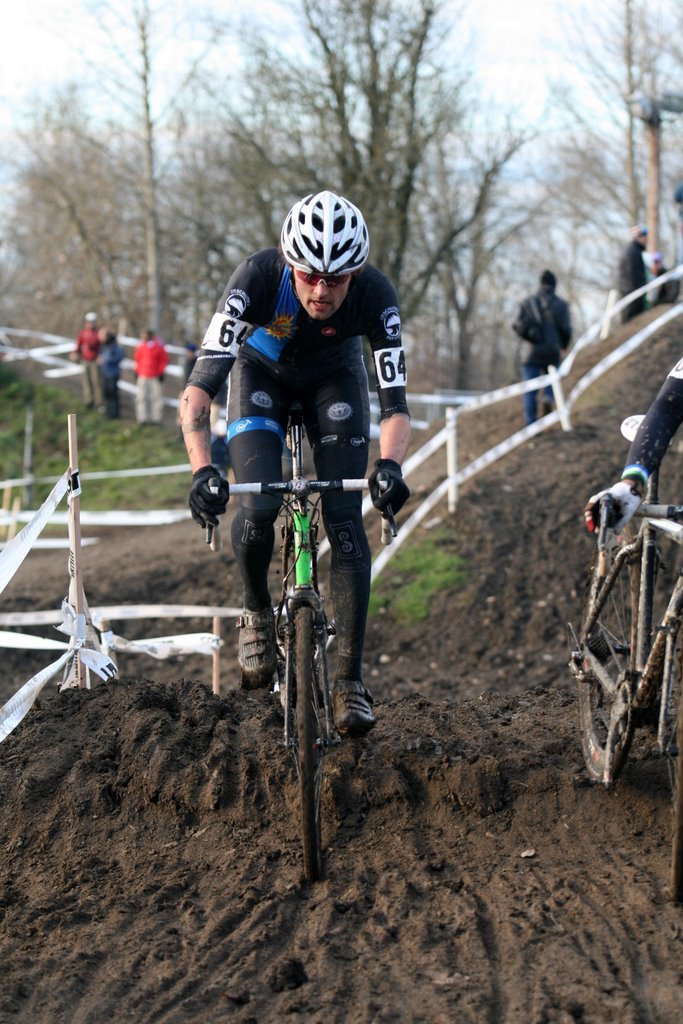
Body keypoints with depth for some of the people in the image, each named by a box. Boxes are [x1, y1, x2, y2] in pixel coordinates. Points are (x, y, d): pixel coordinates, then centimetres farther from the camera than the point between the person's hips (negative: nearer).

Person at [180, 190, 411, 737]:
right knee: (257, 508, -22)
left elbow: (395, 400, -34)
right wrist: (202, 470, -55)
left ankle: (350, 678, -6)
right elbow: (200, 386, -41)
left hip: (335, 378, 1)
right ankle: (258, 614, 8)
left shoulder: (376, 296, -34)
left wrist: (390, 465, -54)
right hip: (263, 372, -1)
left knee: (345, 520, -12)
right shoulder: (258, 278, -37)